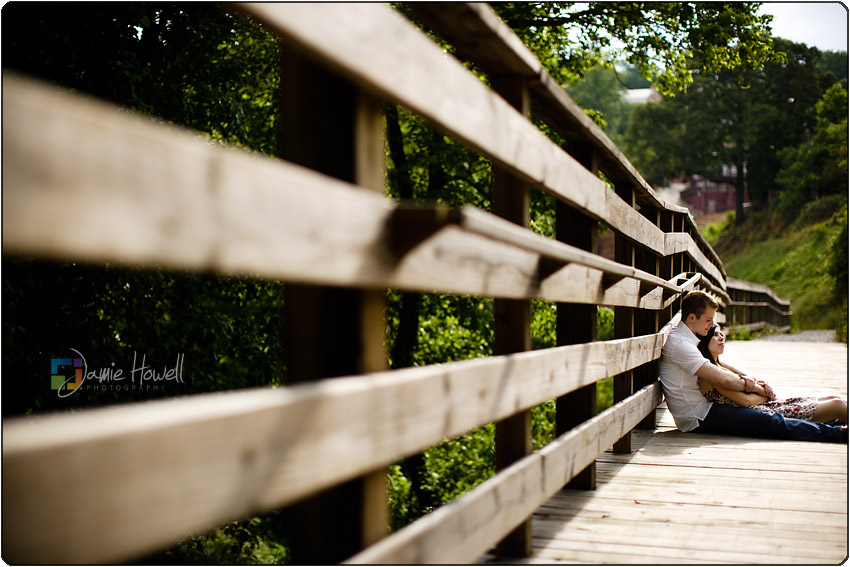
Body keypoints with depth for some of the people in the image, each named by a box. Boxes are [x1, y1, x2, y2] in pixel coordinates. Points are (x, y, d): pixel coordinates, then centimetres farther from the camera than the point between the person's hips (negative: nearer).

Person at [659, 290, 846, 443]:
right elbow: (722, 379, -22)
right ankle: (836, 434, -10)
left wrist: (748, 378, 3)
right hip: (699, 419, -10)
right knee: (769, 423, -14)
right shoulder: (679, 343, -19)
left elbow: (720, 367, 21)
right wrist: (755, 387, -7)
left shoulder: (687, 339, 15)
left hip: (703, 408, 10)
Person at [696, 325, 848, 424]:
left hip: (765, 404, 10)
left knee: (833, 399, 10)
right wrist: (765, 394, 1)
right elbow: (745, 401, -17)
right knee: (836, 405, -7)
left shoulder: (718, 365, 16)